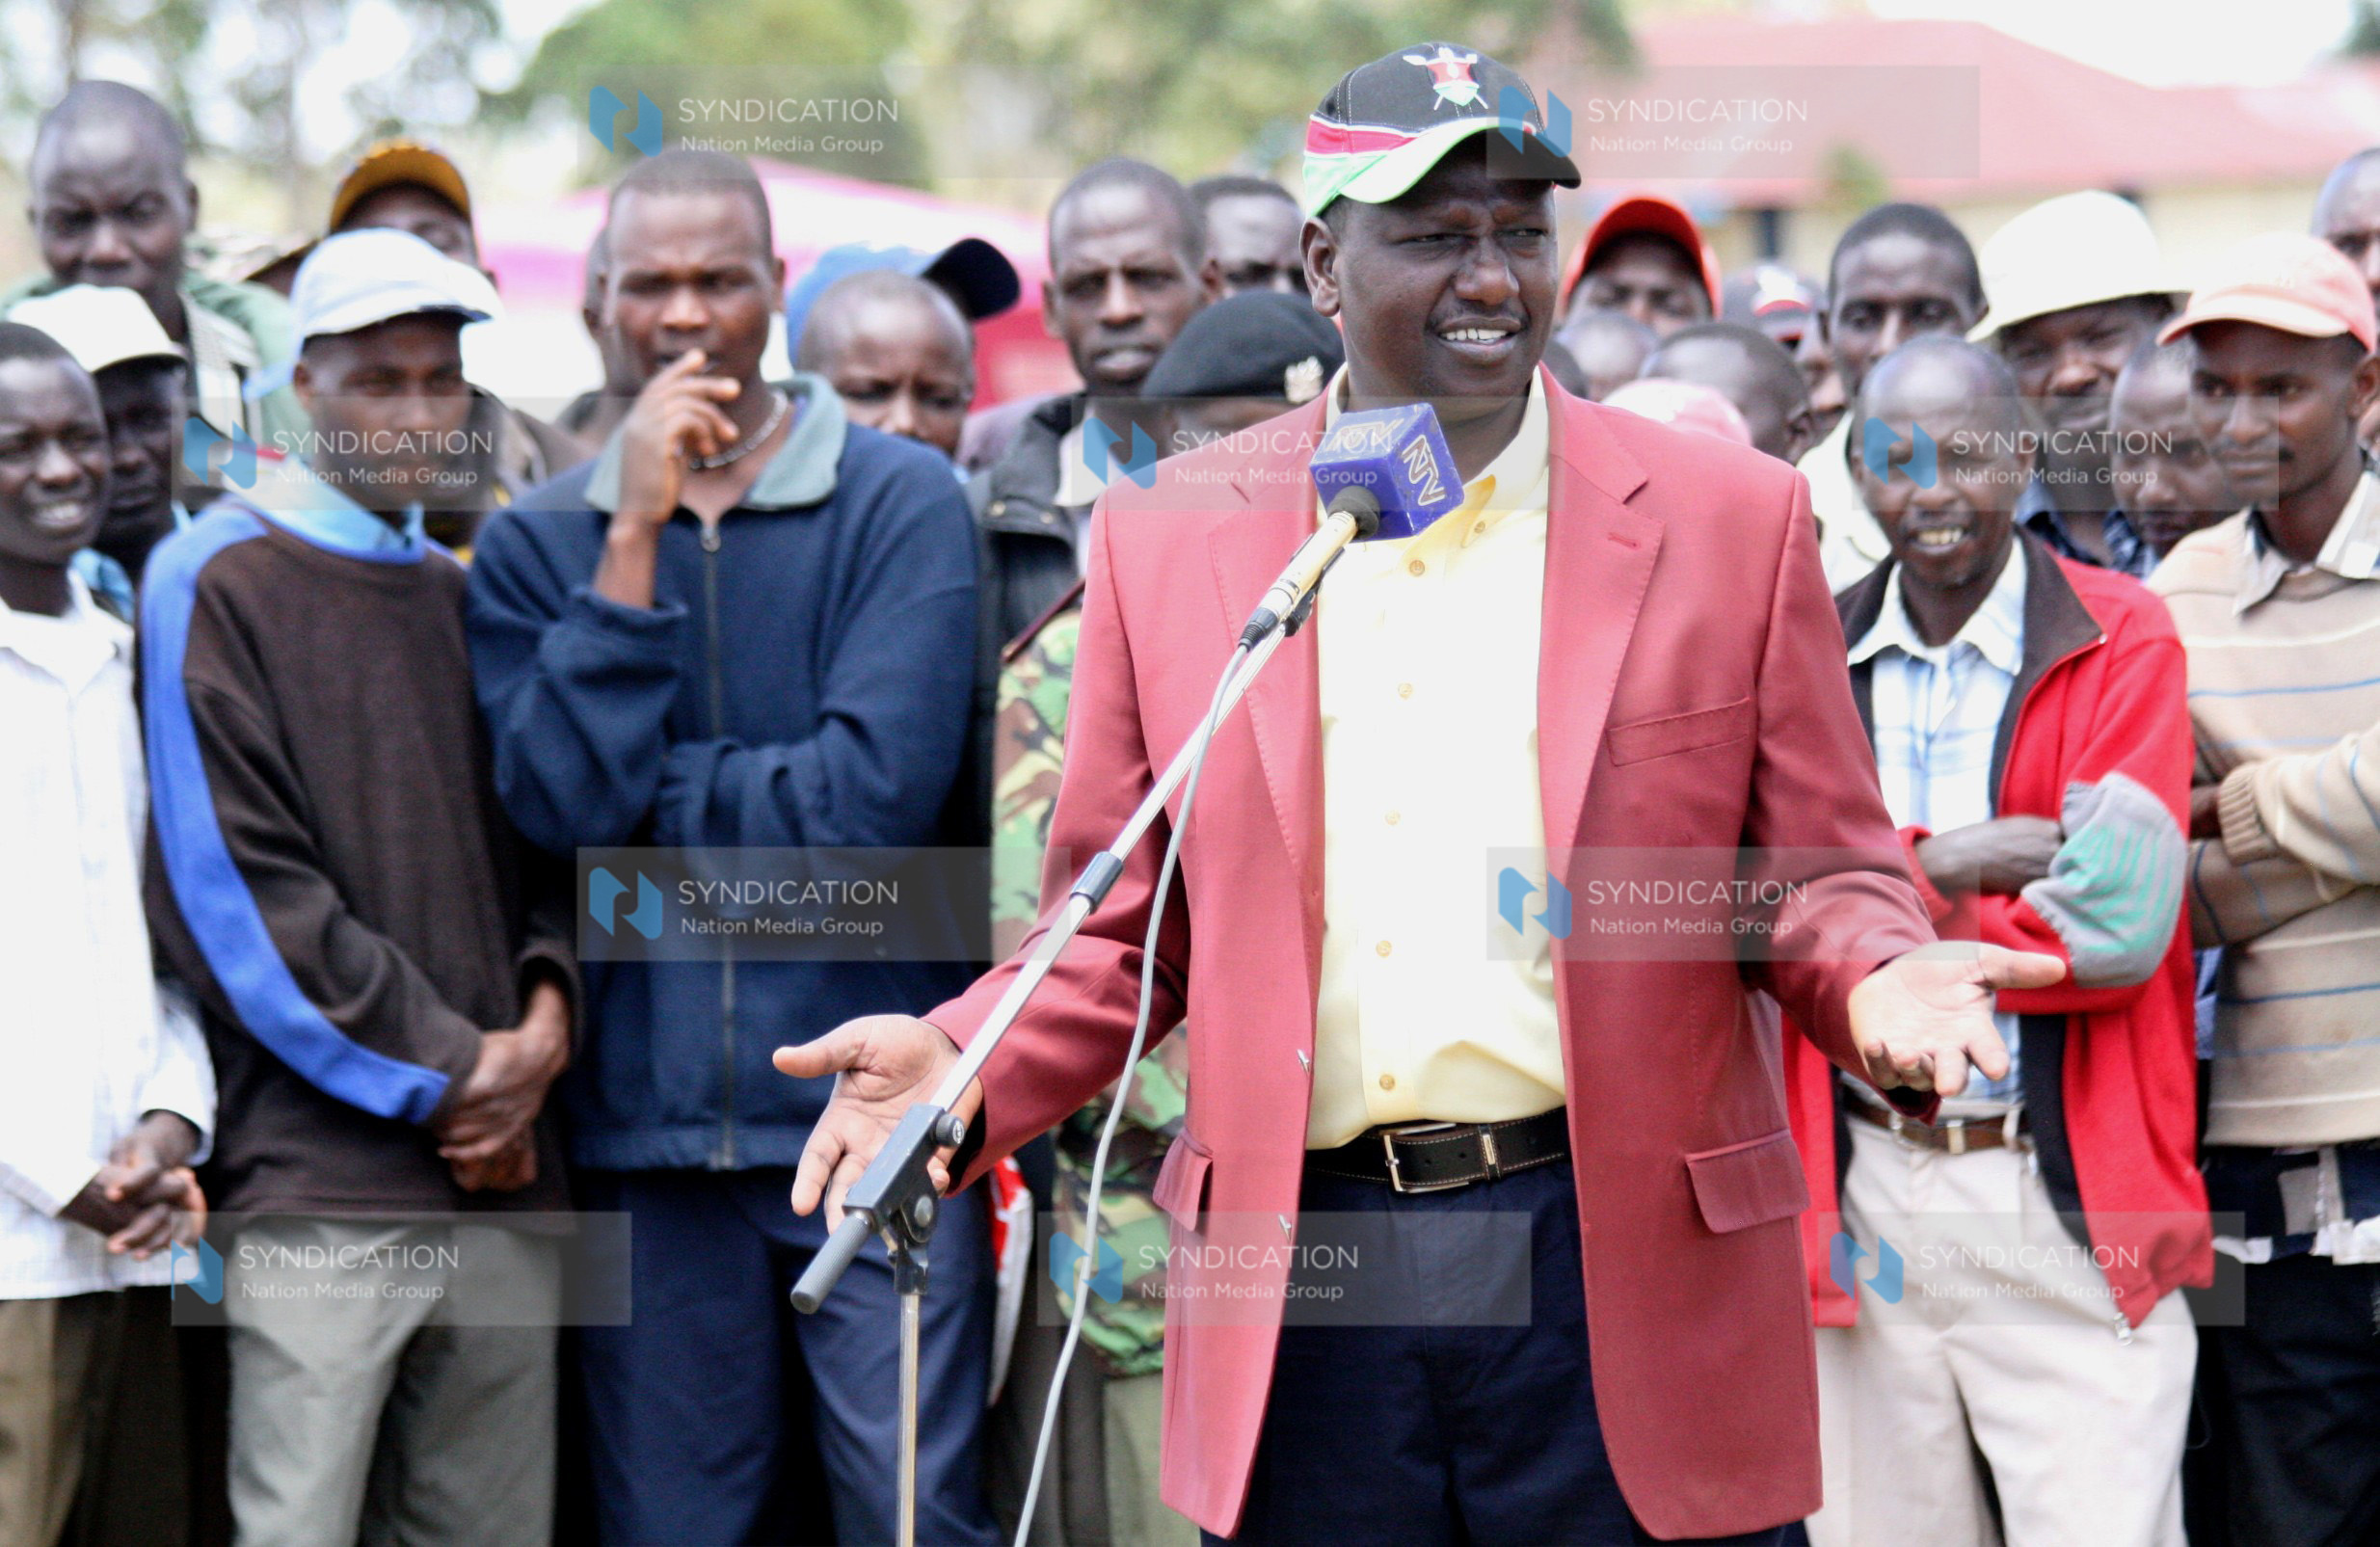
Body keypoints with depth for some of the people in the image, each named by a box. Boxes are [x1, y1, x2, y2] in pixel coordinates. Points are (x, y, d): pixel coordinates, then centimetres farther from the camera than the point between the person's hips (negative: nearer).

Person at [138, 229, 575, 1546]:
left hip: (505, 1174, 6)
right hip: (320, 1184, -6)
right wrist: (444, 1073, -9)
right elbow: (231, 887, -8)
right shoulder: (217, 582, -1)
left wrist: (547, 1005, -2)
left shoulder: (468, 597, 18)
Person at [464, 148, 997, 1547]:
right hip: (648, 1119, 3)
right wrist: (635, 536, -9)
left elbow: (883, 790, -13)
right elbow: (562, 800, -8)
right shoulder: (538, 543, 8)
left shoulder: (902, 500, -1)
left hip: (874, 1103, -3)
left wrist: (643, 798, -5)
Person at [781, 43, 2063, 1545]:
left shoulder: (1732, 519, 3)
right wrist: (961, 1066, -7)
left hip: (1622, 1272, -1)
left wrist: (1878, 982, -16)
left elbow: (1824, 882, 6)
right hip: (1300, 1289, 1)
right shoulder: (1168, 538, 7)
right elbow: (1122, 929, 11)